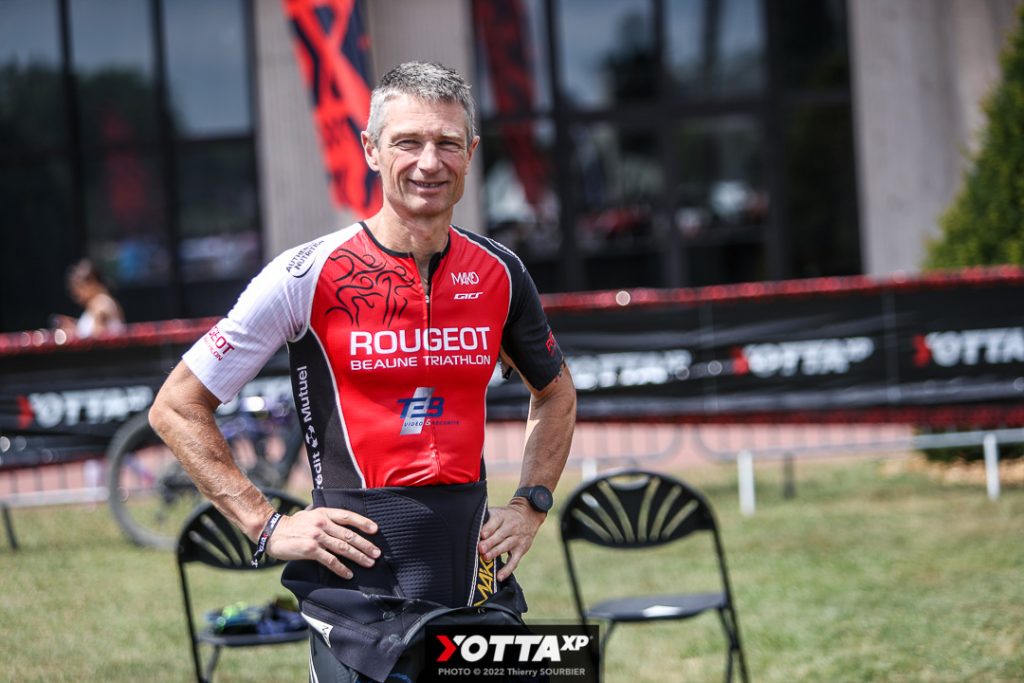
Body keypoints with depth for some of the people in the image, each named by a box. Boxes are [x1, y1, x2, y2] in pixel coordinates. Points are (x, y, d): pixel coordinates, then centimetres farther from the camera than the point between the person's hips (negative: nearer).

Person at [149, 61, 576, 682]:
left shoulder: (500, 274, 6)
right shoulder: (311, 275, -7)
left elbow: (556, 392, 26)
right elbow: (177, 407, -2)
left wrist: (531, 506, 13)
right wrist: (266, 525, -7)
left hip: (477, 578, 4)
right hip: (359, 580, -4)